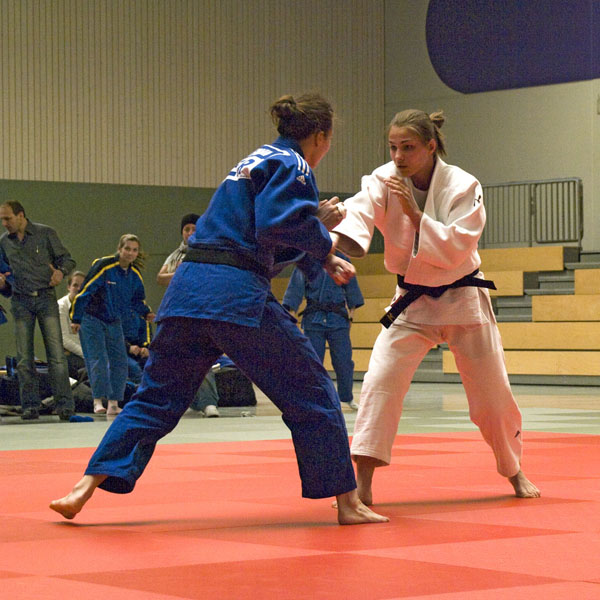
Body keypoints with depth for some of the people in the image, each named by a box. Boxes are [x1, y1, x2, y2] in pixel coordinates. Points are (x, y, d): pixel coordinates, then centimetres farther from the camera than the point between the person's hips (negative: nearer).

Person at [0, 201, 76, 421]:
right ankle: (30, 406, 7)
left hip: (46, 298, -3)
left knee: (56, 354, -10)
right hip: (21, 301, 3)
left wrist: (60, 270, -16)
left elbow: (67, 259, 5)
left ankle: (65, 404, -9)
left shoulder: (45, 233, 1)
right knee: (24, 359, 1)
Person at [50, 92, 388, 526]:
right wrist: (324, 247, -1)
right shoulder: (293, 166, -1)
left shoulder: (258, 160, 26)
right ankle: (347, 504, 7)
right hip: (238, 295, -8)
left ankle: (85, 488, 2)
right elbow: (278, 226, -16)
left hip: (188, 290, 8)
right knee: (312, 396, 3)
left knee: (157, 397, 12)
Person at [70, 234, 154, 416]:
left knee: (120, 362, 2)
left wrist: (146, 313, -6)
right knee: (98, 360, -14)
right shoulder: (103, 266, -20)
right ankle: (98, 400, -13)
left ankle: (113, 403, 8)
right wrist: (76, 319, -16)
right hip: (91, 319, -6)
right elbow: (84, 292, -17)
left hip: (114, 322, 6)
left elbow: (137, 300, 14)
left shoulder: (135, 275, -1)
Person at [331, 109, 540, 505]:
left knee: (492, 394, 7)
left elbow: (456, 248, -26)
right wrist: (335, 239, -55)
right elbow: (360, 209, -33)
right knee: (381, 381, -18)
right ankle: (362, 484, -17)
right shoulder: (385, 182, -12)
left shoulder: (463, 187, -16)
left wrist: (414, 213, -34)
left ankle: (515, 472, 32)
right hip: (411, 301, 1)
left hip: (463, 298, -1)